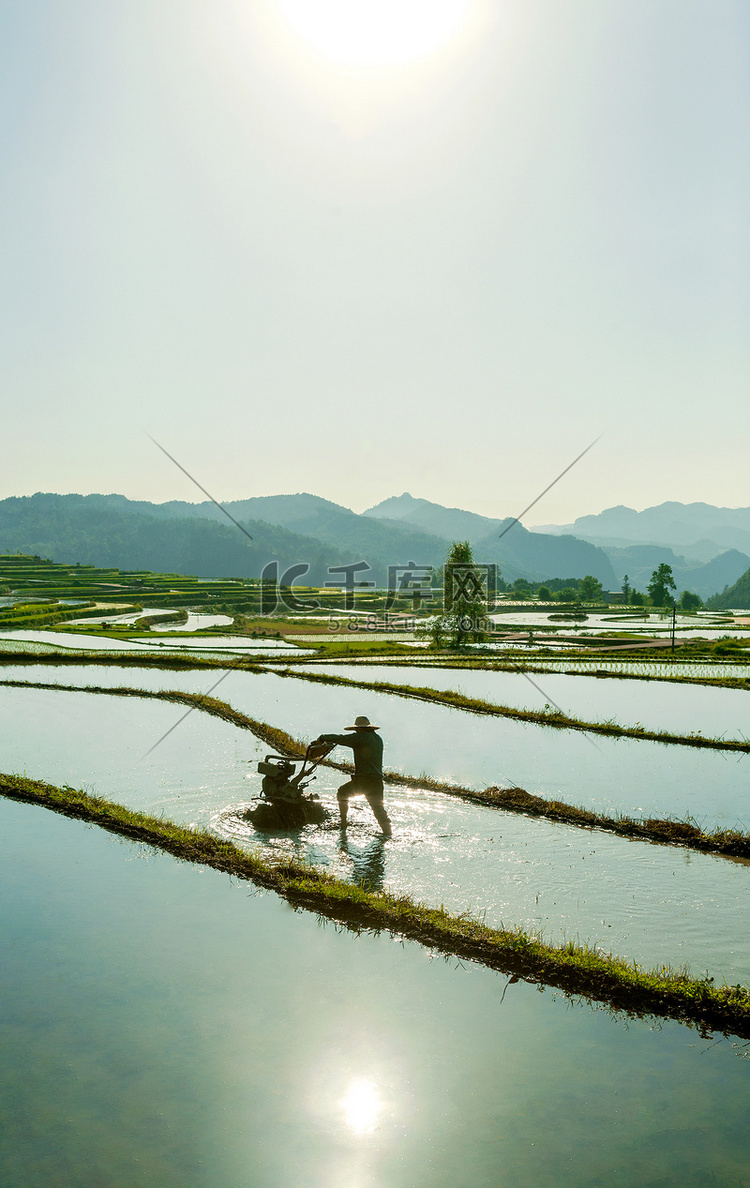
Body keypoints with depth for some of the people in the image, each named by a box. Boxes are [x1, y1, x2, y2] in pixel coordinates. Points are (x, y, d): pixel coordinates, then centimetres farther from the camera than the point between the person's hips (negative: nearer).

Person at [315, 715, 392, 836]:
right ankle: (388, 832, 0)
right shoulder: (378, 739, 14)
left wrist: (322, 738, 9)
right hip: (377, 780, 5)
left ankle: (343, 824, 23)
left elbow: (339, 738, -5)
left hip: (362, 780, -5)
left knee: (342, 792, 19)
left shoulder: (360, 737, -8)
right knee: (378, 808, 12)